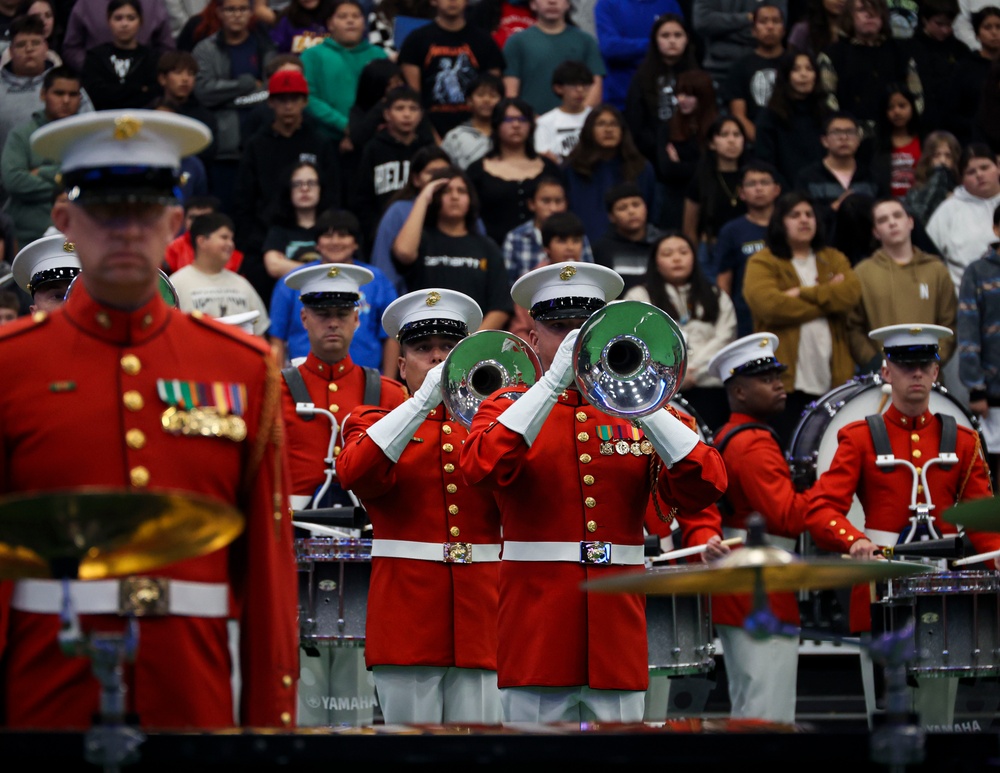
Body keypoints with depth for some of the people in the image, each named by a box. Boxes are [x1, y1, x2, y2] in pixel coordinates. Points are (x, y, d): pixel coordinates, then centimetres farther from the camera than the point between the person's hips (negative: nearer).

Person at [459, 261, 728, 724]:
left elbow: (703, 489, -2)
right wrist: (554, 382, -18)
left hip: (618, 630, 2)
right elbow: (480, 469, -18)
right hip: (539, 630, -2)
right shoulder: (508, 408, 6)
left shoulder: (637, 412, 13)